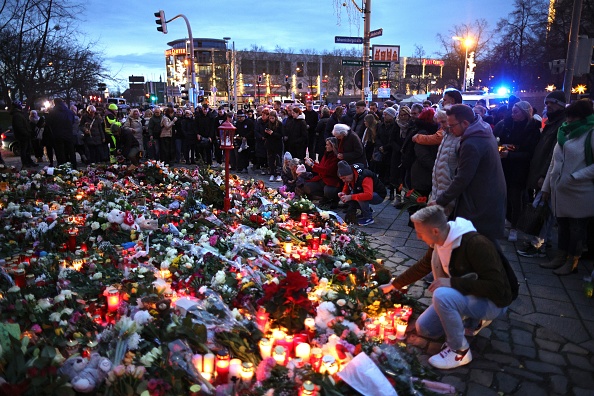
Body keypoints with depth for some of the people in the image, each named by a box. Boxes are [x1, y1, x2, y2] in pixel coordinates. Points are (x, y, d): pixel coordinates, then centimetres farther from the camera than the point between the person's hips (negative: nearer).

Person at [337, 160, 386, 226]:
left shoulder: (364, 177, -35)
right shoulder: (349, 176, -11)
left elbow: (368, 195, -47)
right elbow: (346, 187, 7)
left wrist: (350, 197, -45)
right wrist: (343, 193, -17)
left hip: (379, 196, -8)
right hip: (367, 194, 8)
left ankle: (368, 218, -15)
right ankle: (367, 210, 9)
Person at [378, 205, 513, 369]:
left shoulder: (476, 244, -32)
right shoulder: (439, 243, -6)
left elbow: (496, 287, -33)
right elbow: (422, 267, 10)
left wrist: (452, 282, -35)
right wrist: (393, 285, 15)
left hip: (493, 301, -8)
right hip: (465, 296, 8)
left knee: (442, 295, -36)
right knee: (423, 328, 4)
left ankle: (460, 351, -13)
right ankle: (474, 320, 16)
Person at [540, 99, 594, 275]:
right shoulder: (565, 132, 12)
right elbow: (554, 162, 14)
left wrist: (574, 177, -20)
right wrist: (546, 186, 13)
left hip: (579, 193, -6)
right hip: (560, 191, 6)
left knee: (576, 228, 7)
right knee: (562, 225, 16)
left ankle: (572, 262, 20)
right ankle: (561, 257, 28)